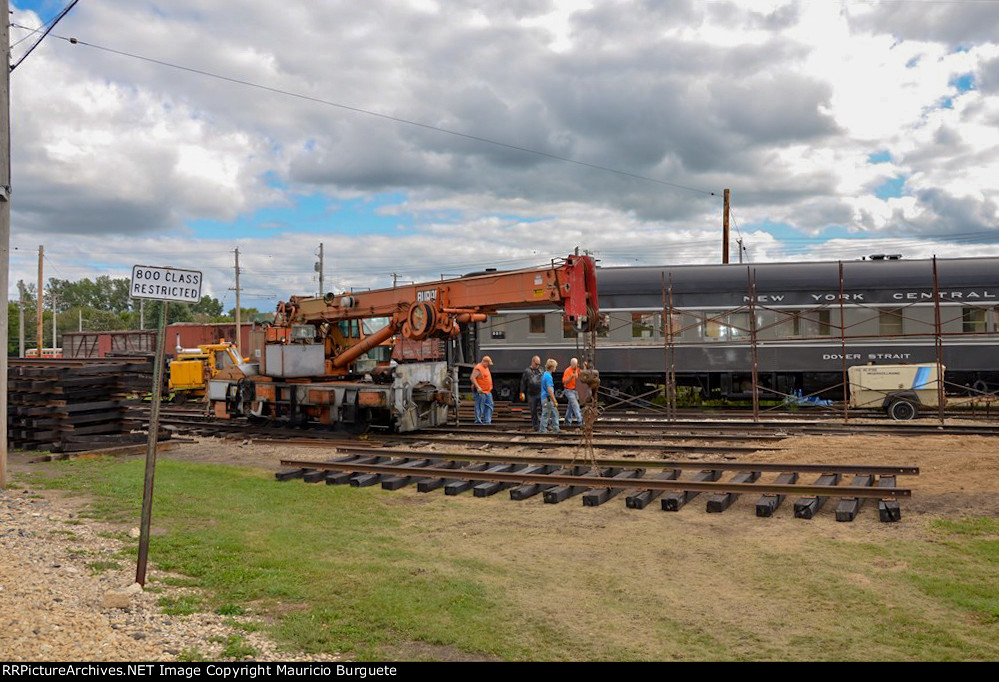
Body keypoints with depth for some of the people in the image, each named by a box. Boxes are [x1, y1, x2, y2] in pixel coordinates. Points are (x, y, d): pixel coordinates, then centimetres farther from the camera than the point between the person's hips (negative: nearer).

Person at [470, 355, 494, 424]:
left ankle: (487, 421, 11)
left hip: (487, 391, 10)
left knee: (489, 406, 8)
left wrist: (490, 387, 23)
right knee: (480, 407, -5)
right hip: (480, 391, -10)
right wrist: (478, 387, -27)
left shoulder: (486, 368, 17)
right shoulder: (478, 368, -13)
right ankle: (478, 421, 0)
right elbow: (472, 378, -21)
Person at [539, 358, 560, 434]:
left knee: (555, 413, 13)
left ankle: (556, 429, 17)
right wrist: (554, 401, -21)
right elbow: (549, 390, -23)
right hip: (547, 399, -10)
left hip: (545, 398, 10)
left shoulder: (544, 375, 13)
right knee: (545, 415, -1)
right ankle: (543, 430, 6)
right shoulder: (548, 376, -19)